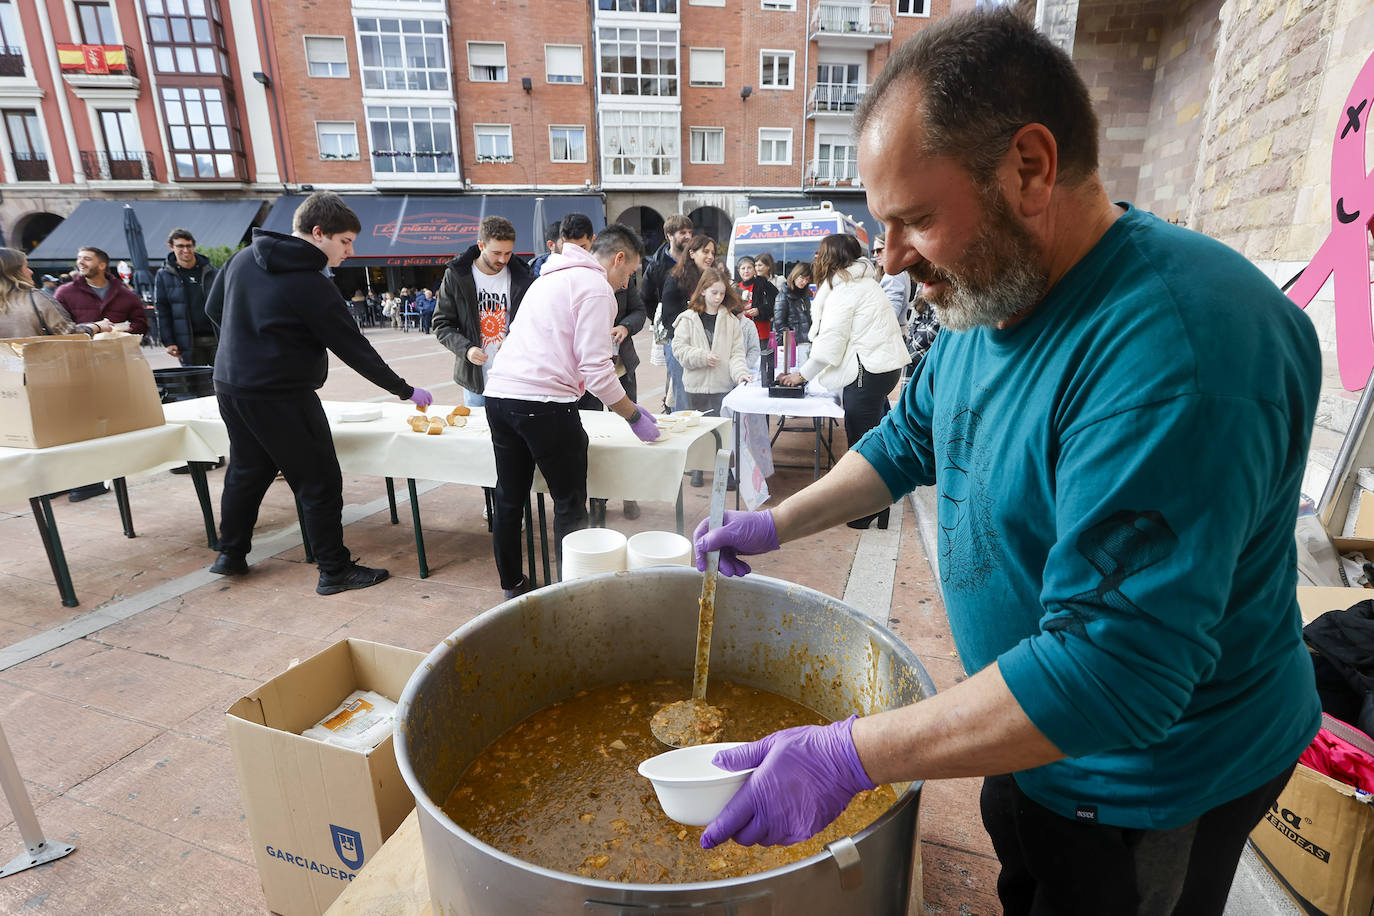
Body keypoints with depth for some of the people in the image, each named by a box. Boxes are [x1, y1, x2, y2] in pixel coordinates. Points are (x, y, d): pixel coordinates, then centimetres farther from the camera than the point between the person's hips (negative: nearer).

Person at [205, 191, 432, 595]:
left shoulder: (243, 258, 7)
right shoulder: (311, 286, -17)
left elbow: (213, 308, 17)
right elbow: (354, 349, -15)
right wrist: (406, 391, -8)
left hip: (230, 385, 9)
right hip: (281, 398, -8)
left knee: (246, 471, 22)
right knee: (319, 483, 0)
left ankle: (231, 555, 36)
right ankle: (335, 570, 7)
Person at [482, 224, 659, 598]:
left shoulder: (554, 276, 25)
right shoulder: (597, 288, -5)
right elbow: (596, 369, -13)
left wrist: (625, 404, 28)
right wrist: (634, 416, -1)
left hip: (499, 393, 9)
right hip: (543, 403, -9)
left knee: (509, 500, 18)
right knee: (570, 505, 4)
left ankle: (512, 585, 33)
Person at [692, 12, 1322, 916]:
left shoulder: (1174, 350, -35)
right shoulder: (989, 295, -4)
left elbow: (1111, 670, -36)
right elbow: (913, 437, 8)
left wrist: (844, 757, -34)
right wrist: (777, 524, 2)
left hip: (1149, 786, -7)